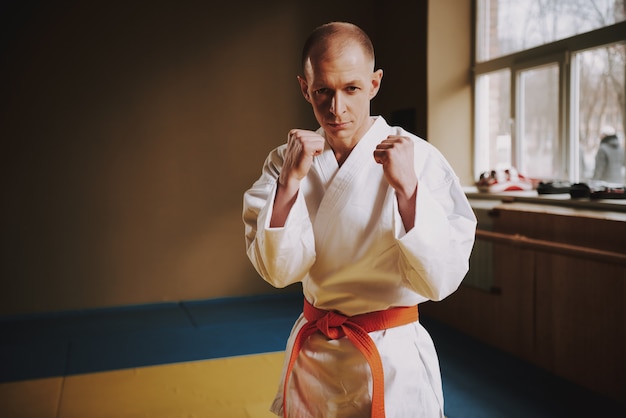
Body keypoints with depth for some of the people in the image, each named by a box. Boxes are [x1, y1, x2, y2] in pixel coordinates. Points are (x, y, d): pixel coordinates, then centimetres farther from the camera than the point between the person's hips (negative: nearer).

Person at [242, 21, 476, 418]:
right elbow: (279, 270, -12)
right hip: (312, 354, 4)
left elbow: (442, 279, -20)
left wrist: (407, 186, -30)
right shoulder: (287, 160, -6)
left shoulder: (420, 158, -16)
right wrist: (290, 180, -23)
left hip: (392, 357, -3)